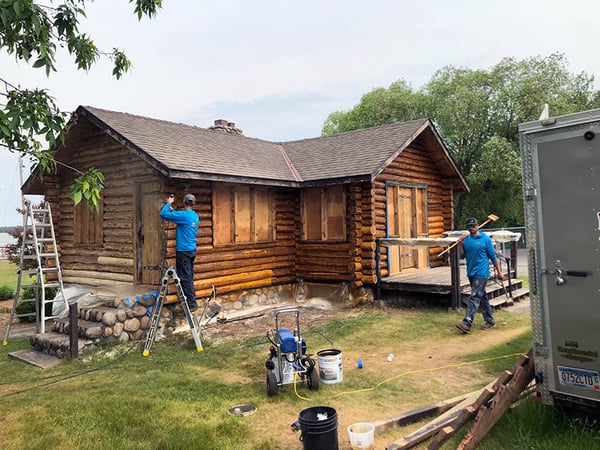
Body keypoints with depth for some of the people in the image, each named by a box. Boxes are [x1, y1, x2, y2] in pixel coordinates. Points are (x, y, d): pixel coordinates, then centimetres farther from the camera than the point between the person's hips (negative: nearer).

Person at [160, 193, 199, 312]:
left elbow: (163, 214, -15)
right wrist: (171, 208, 24)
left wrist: (168, 203, 0)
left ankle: (192, 304, -2)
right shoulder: (195, 216, 10)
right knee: (189, 277, 16)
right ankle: (192, 301, 23)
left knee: (185, 278, -4)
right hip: (192, 250, 9)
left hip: (183, 251, -9)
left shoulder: (184, 215, -18)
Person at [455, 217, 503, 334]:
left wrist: (499, 272, -3)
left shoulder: (485, 239, -6)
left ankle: (467, 323, -18)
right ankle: (490, 321, 26)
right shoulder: (466, 239, 8)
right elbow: (462, 255, 11)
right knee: (482, 297, 15)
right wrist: (460, 245, -5)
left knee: (474, 298, -12)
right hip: (471, 273, 6)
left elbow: (493, 256, -3)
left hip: (481, 273, -6)